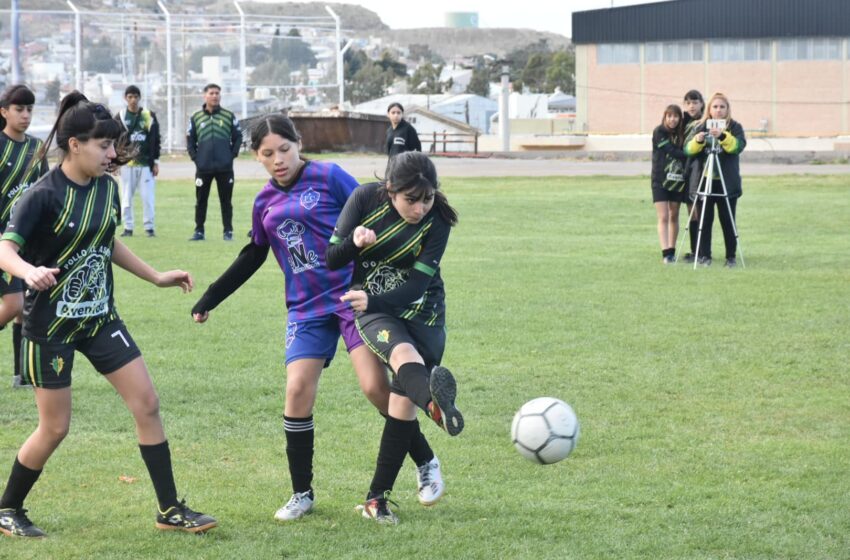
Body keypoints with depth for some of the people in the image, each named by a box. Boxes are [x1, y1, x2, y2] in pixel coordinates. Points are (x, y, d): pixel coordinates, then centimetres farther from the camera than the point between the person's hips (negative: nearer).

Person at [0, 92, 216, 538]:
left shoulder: (107, 187, 2)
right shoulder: (43, 195, -18)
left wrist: (156, 277, 19)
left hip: (99, 317, 6)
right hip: (51, 323, -6)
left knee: (147, 404, -1)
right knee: (54, 428, 0)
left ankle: (170, 510, 8)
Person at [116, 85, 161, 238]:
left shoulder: (149, 116, 5)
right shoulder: (120, 117, 5)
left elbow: (156, 140, 7)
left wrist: (156, 162, 3)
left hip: (146, 163, 0)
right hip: (127, 164, 0)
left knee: (148, 197, -3)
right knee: (126, 197, 2)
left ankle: (149, 227, 5)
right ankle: (128, 227, 9)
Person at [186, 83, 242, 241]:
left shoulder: (229, 116, 3)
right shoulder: (196, 118, 6)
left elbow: (238, 137, 7)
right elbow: (190, 140, 12)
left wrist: (232, 154, -2)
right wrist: (195, 157, 1)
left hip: (225, 167, -1)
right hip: (203, 168, 1)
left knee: (226, 200, 3)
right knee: (201, 200, 5)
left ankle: (228, 231, 8)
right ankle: (199, 231, 12)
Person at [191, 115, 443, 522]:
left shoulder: (329, 177, -6)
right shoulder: (265, 202, 10)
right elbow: (253, 256, 22)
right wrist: (210, 299, 21)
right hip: (306, 309, 4)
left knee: (376, 387, -13)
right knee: (297, 392, -9)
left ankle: (426, 463, 10)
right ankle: (302, 495, 4)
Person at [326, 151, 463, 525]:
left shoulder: (437, 221, -15)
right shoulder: (366, 199, -12)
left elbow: (417, 284, -21)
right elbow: (331, 259, -9)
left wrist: (373, 300, -36)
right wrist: (354, 243, -30)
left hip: (421, 311, 2)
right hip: (372, 308, -1)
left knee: (404, 400, -7)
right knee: (405, 355, -34)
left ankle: (377, 498, 2)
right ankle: (437, 405, -70)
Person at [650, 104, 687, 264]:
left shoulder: (681, 134, 7)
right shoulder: (659, 132, -7)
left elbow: (682, 153, 6)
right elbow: (671, 151, -15)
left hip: (677, 180, 4)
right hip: (660, 180, -4)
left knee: (674, 216, 9)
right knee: (663, 217, -10)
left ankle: (672, 251, 17)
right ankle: (665, 253, -15)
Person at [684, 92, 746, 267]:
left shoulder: (735, 127, 5)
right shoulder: (701, 127, 10)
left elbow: (738, 146, -14)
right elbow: (689, 150, 0)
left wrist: (722, 136, -29)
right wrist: (697, 140, -21)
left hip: (727, 182, -1)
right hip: (704, 181, 1)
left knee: (728, 221, 1)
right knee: (705, 220, 1)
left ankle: (731, 257, 8)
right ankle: (704, 256, 7)